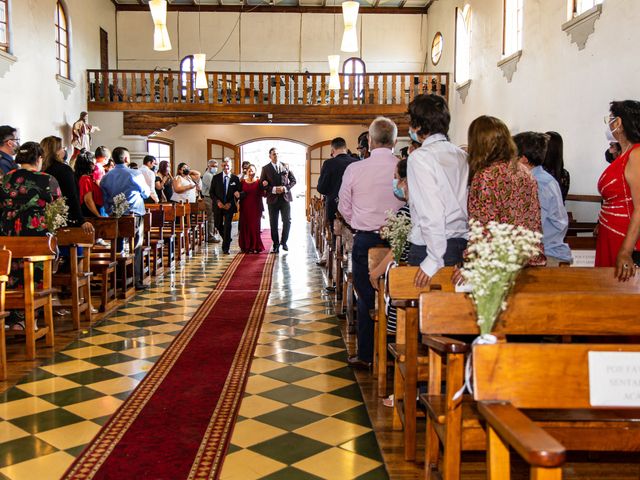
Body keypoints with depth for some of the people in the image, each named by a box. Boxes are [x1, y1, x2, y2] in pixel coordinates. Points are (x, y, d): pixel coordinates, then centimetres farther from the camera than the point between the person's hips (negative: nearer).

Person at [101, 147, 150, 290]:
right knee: (135, 248, 3)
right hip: (134, 214, -4)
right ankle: (136, 280, 2)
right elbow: (146, 193, 4)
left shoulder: (106, 177, 4)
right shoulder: (135, 174, -7)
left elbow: (105, 199, 8)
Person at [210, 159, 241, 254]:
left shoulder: (235, 179, 0)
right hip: (218, 206, 2)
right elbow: (211, 192, 3)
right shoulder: (216, 178, 1)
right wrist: (217, 201, -12)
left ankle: (225, 248, 0)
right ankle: (227, 239, 39)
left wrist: (230, 203, -11)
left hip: (229, 206, -2)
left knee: (227, 226, -6)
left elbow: (238, 193, 1)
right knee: (218, 225, 11)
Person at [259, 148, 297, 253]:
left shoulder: (286, 166, 7)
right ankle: (276, 245, 13)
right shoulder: (265, 169, 3)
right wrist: (273, 189, -15)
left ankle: (283, 242, 16)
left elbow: (293, 180, 9)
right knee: (273, 223, 4)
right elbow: (262, 184, -1)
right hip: (273, 199, -1)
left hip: (285, 197, 1)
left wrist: (286, 188, -8)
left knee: (287, 221, -2)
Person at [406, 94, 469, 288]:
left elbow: (431, 212, -18)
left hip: (428, 247, -7)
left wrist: (434, 260, -16)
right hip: (462, 243, 7)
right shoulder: (461, 155, 11)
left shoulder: (420, 157, -10)